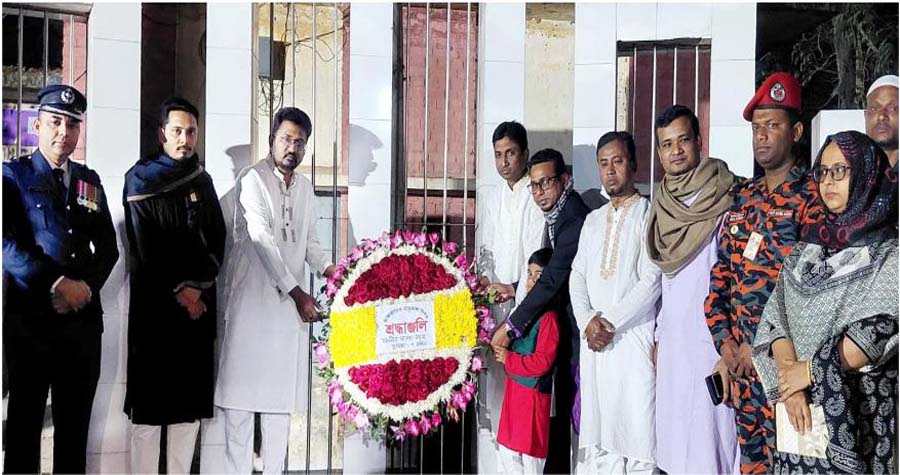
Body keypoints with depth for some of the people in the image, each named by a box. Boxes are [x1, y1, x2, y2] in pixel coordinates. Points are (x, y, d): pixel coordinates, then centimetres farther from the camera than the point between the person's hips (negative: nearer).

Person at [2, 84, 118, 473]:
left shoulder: (90, 181, 14)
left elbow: (108, 248, 12)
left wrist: (86, 286, -6)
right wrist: (56, 283, -18)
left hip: (83, 319, 4)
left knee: (75, 423, 9)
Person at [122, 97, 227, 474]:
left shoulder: (202, 181, 13)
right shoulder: (142, 181, 0)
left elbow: (216, 242, 9)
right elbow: (143, 251, -4)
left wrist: (198, 287, -5)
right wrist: (178, 292, -6)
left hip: (198, 304, 4)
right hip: (155, 304, -4)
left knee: (190, 399, 5)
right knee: (149, 401, -3)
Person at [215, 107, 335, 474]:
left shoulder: (305, 186, 16)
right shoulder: (253, 178, -5)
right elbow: (262, 240, -15)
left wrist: (330, 270, -1)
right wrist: (297, 293, -19)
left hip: (292, 301, 6)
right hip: (253, 297, -6)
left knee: (283, 391, 7)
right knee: (243, 387, -4)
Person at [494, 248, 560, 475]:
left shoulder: (549, 316, -16)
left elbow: (542, 362, -21)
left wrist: (508, 359, -13)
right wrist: (501, 351, 7)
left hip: (533, 392, -9)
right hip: (513, 387, 9)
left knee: (530, 457, 1)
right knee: (507, 452, 16)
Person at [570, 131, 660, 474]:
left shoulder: (650, 215, -2)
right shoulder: (593, 220, 18)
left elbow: (651, 280, -10)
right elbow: (577, 276, 12)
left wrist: (609, 320, -10)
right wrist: (587, 321, -5)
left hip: (633, 336, -5)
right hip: (593, 338, 5)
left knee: (636, 429, -6)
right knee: (597, 429, 6)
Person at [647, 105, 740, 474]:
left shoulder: (722, 201, -9)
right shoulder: (664, 204, 11)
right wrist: (659, 336, 16)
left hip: (711, 340, -7)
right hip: (673, 342, 7)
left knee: (710, 438, -5)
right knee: (674, 441, 10)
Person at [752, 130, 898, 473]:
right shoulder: (808, 245, 11)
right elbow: (777, 316, 2)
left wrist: (810, 370, -12)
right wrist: (789, 376, -12)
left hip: (861, 409, -4)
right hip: (802, 407, 4)